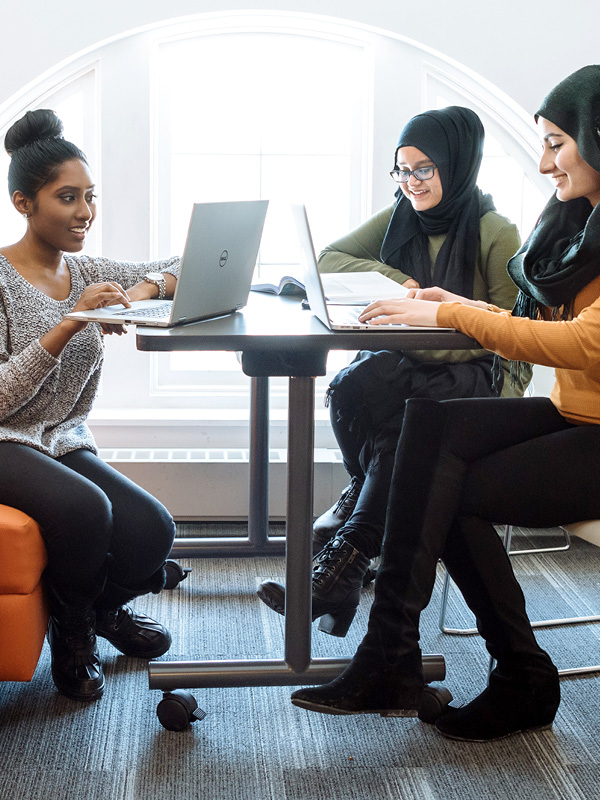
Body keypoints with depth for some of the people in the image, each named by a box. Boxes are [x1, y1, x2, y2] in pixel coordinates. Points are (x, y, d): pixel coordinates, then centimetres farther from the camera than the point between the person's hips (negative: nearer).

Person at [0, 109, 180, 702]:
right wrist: (69, 325, -27)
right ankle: (73, 629, -1)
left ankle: (100, 606, 17)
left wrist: (143, 289, -11)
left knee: (153, 530, -19)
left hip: (65, 443, 6)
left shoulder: (87, 273, 10)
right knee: (85, 507, -34)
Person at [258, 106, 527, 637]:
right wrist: (397, 279, -8)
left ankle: (343, 565, -32)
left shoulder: (495, 234, -5)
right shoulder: (400, 220, 11)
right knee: (351, 387, -32)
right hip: (402, 365, 5)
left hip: (480, 376, -4)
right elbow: (328, 260, 8)